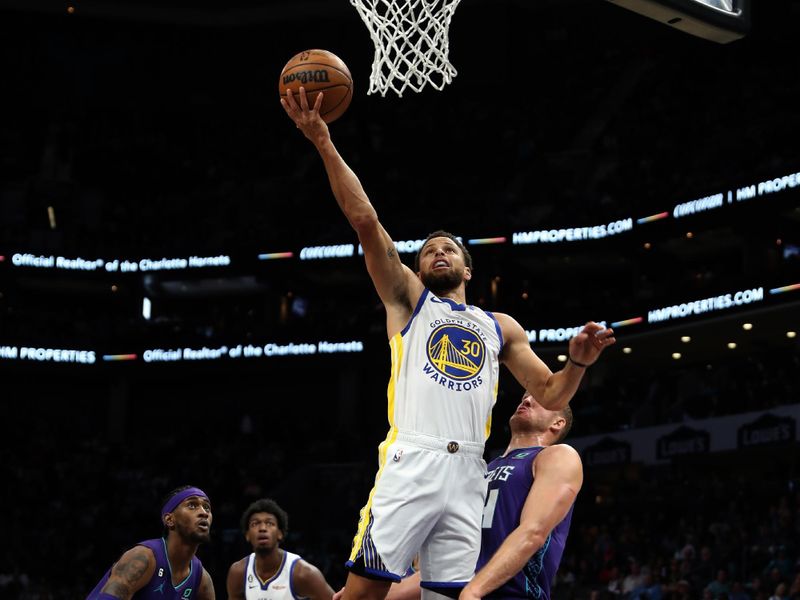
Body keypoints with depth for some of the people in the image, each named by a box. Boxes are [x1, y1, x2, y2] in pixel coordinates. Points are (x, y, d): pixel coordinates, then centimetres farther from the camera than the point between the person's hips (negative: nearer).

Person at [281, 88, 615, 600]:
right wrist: (324, 142, -3)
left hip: (468, 472, 3)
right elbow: (365, 220, 6)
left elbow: (550, 396, 23)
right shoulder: (409, 299, 17)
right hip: (411, 462, -3)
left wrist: (578, 363, 1)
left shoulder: (501, 327, 25)